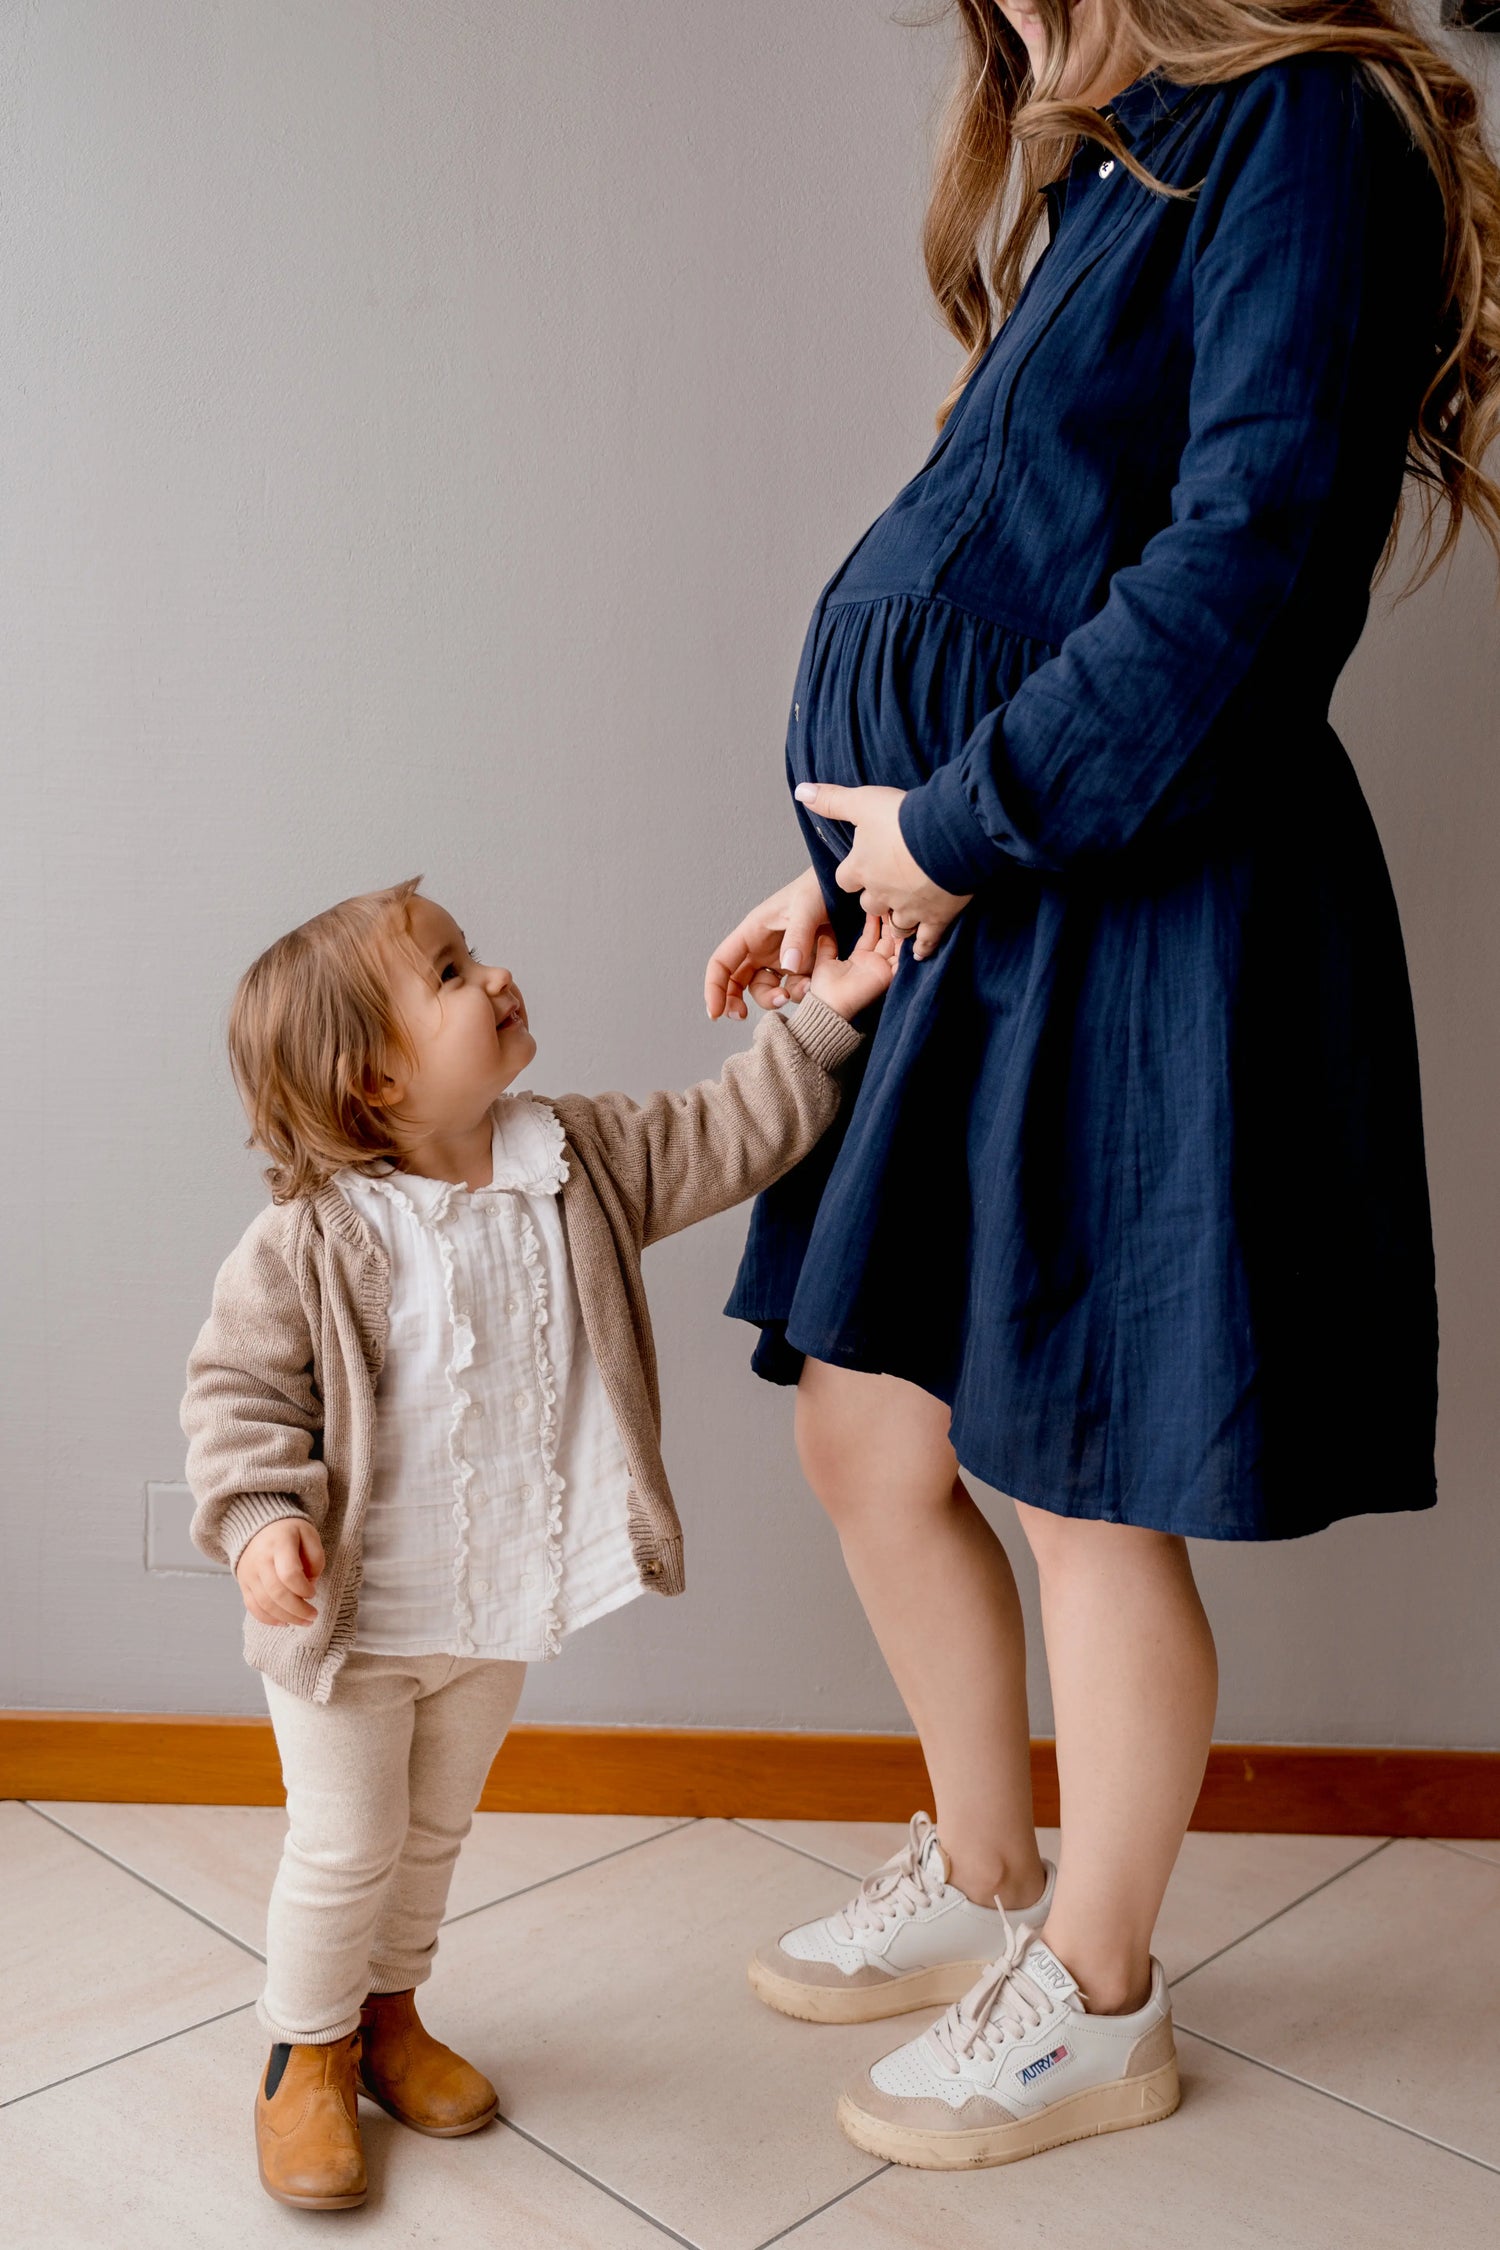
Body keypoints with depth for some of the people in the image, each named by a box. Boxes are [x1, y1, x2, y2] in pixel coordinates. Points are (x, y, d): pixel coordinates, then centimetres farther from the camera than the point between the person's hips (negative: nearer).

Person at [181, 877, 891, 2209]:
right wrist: (261, 1517, -29)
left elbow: (724, 1138, -1)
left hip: (500, 1606, 5)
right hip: (349, 1613, -5)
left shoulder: (578, 1163, -7)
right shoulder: (310, 1241, -22)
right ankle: (309, 2055, 35)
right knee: (345, 1849, 9)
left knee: (437, 1828, 23)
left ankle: (390, 2010, 48)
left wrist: (822, 1021, -5)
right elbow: (236, 1387, -15)